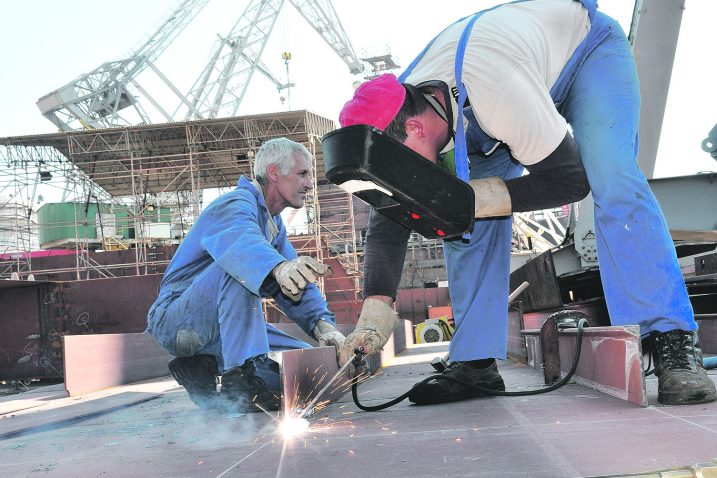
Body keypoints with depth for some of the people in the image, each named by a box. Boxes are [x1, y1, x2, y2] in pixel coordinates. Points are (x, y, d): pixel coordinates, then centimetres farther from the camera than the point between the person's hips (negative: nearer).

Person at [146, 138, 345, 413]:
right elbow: (240, 241, -42)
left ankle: (202, 369, 4)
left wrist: (323, 325, -12)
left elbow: (297, 280, 5)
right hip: (177, 320, -9)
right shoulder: (237, 204, -16)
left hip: (223, 327, 9)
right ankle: (241, 375, -35)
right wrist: (279, 268, -63)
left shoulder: (275, 224, 15)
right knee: (238, 264, -33)